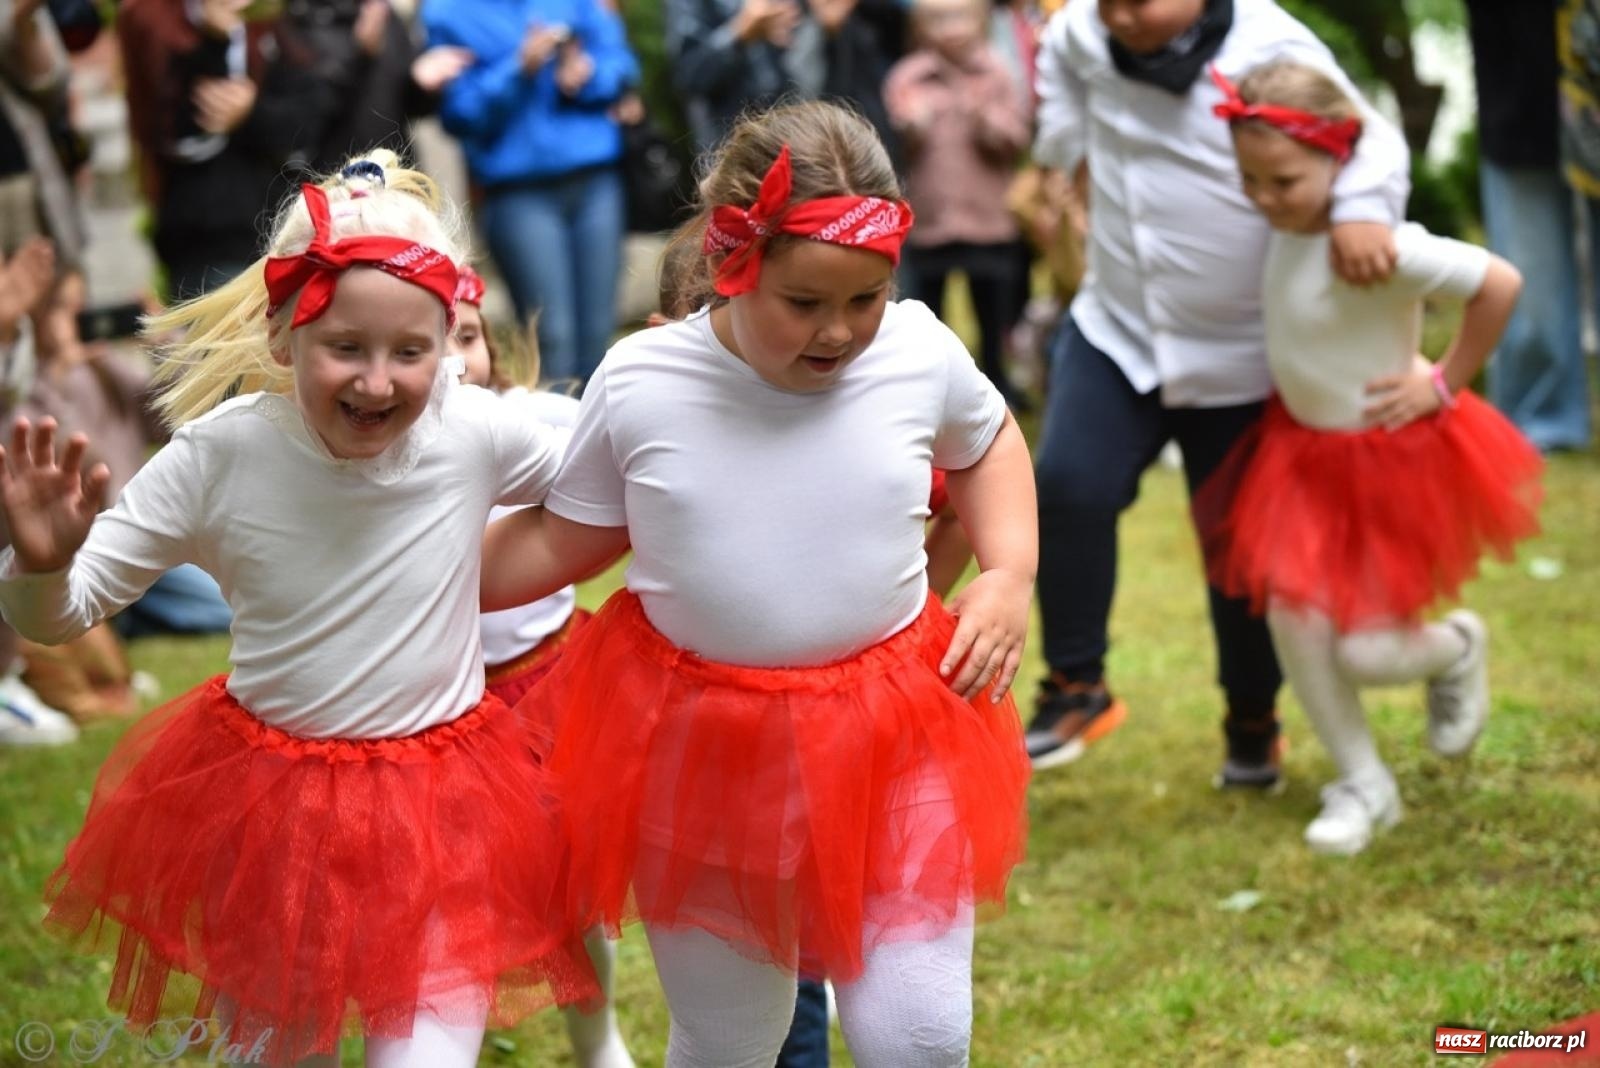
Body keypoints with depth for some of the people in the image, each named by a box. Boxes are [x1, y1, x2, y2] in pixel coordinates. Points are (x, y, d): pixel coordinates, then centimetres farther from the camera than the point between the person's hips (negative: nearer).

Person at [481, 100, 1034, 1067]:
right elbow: (565, 539, 4)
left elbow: (988, 441, 14)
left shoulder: (919, 350, -9)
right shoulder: (639, 382, -12)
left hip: (890, 738, 1)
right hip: (696, 745, 0)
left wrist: (1011, 574, 0)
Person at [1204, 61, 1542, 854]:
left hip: (1391, 454, -6)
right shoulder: (1283, 227, -7)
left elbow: (1500, 282, -31)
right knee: (1292, 613, -3)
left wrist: (1445, 383, -21)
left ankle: (1457, 647, 34)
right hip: (1304, 446, 6)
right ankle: (1362, 784, 16)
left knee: (1366, 654, -3)